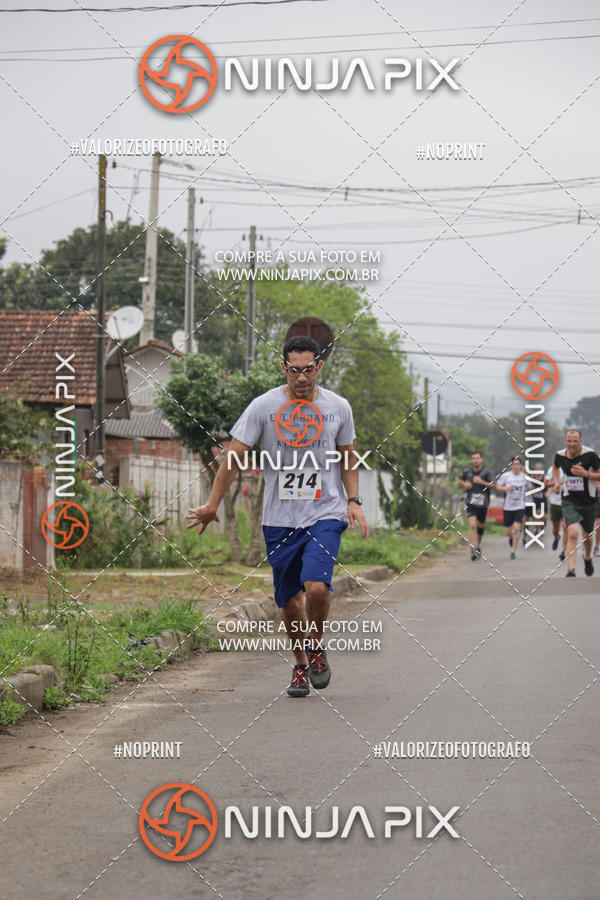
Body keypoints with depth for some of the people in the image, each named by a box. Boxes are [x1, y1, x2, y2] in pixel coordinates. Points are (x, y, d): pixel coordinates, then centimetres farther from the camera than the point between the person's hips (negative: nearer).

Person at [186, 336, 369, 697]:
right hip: (280, 518, 1)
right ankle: (301, 665, 28)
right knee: (290, 600, 6)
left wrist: (354, 501, 6)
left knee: (316, 586, -20)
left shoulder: (338, 408, 2)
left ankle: (317, 647, 8)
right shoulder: (263, 406, -3)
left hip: (325, 514, -1)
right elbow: (235, 456, 0)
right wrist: (213, 504, -1)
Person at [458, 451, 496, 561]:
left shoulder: (486, 472, -6)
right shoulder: (467, 471, 0)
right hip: (470, 502, -1)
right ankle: (473, 550, -21)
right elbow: (460, 480, 18)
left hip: (482, 503, 1)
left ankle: (478, 544, 45)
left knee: (480, 526, 17)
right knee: (472, 525, -17)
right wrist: (465, 484, -4)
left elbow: (494, 486, -10)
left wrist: (482, 482, -22)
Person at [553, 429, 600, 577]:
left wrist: (586, 474, -24)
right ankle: (570, 570, -19)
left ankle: (587, 558, 48)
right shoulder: (560, 455, -3)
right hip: (569, 501, 0)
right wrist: (557, 481, 7)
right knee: (573, 533, -20)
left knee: (587, 536, 16)